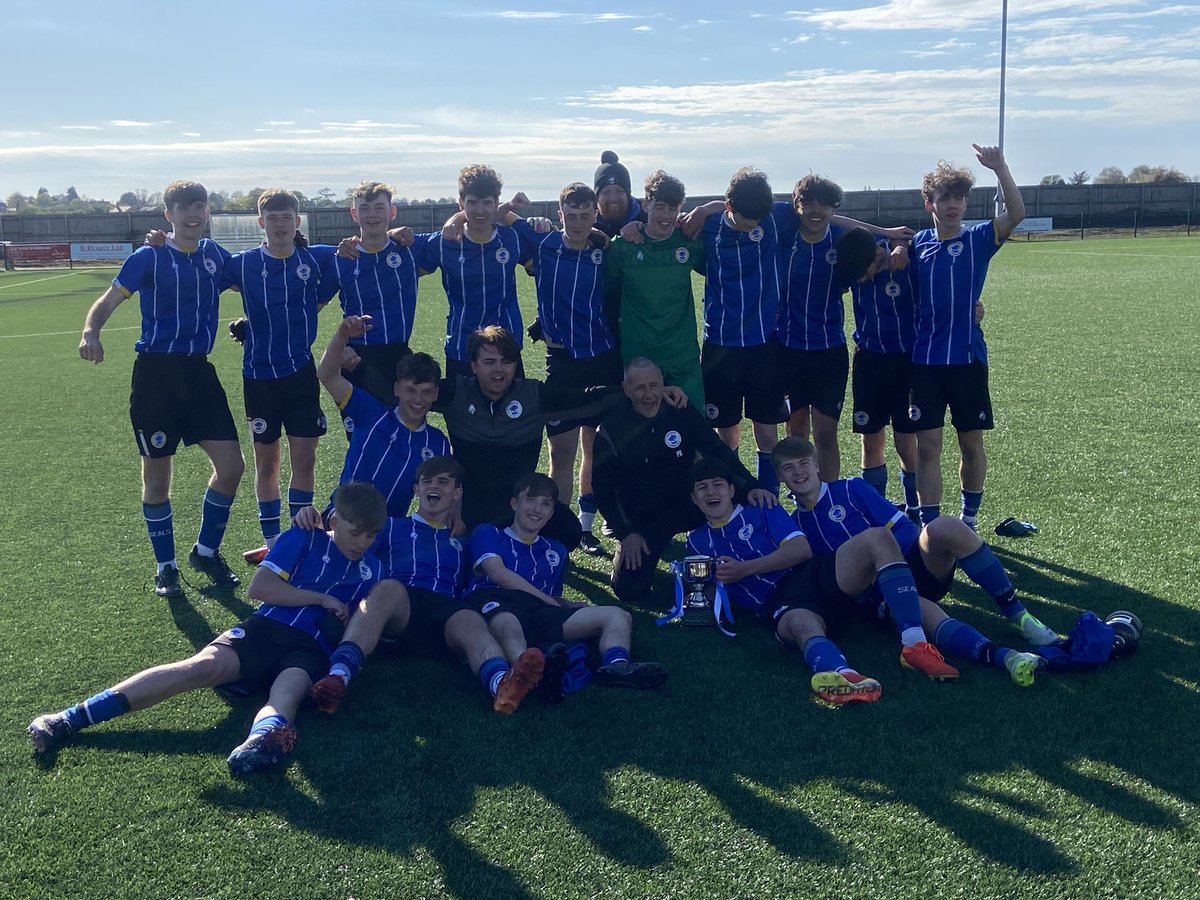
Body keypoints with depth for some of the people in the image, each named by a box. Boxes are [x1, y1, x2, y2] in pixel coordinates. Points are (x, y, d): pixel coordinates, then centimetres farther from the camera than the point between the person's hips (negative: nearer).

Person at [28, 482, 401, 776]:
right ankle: (71, 719, -28)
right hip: (268, 628, -1)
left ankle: (265, 737, -72)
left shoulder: (370, 569, 21)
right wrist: (322, 598, 0)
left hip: (310, 650, 1)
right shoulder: (305, 540, 12)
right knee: (203, 666, -26)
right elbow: (259, 587, 2)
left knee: (289, 690, -34)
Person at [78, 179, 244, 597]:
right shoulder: (148, 258, -5)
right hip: (156, 374, -4)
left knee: (231, 465, -1)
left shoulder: (215, 256, 8)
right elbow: (108, 301, -7)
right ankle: (165, 565, 22)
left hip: (198, 371, 4)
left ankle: (206, 550, 20)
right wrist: (91, 332, -25)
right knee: (157, 477, 4)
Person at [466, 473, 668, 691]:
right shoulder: (488, 533, 22)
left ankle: (615, 665, -47)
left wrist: (571, 607, 11)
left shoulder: (556, 551, 37)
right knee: (507, 627, -44)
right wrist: (547, 600, 2)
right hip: (494, 601, -5)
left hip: (537, 610, 5)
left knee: (618, 616, -14)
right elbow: (497, 573, 4)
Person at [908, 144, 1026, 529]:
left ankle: (969, 517, 26)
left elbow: (1016, 213, -18)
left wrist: (1000, 167, -28)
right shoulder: (918, 243, 6)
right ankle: (930, 526, 5)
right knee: (927, 446, -1)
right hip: (925, 359, 1)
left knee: (972, 443, 9)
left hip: (968, 357, -1)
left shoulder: (978, 238, 0)